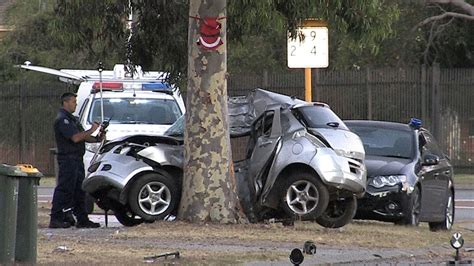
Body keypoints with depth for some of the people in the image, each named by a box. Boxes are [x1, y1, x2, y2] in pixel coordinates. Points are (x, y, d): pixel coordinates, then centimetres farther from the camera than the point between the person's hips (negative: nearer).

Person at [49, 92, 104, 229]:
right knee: (64, 189, -10)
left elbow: (83, 137, 21)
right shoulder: (62, 120, -12)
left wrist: (97, 139, 4)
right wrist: (91, 130, -13)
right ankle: (56, 219, -10)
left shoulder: (72, 119, 20)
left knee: (79, 190, 11)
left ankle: (82, 219, 14)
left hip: (77, 159, 10)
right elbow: (75, 138, -21)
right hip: (67, 158, -10)